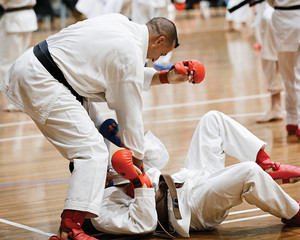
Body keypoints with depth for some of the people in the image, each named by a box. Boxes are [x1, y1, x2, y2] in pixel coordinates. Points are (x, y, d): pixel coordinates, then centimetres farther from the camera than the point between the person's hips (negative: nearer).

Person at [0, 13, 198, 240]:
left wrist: (164, 77, 26)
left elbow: (124, 79, 27)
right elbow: (130, 113, -6)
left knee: (95, 128, 23)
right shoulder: (131, 53, -12)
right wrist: (137, 160, 4)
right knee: (93, 151, -15)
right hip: (39, 84, -11)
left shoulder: (121, 23, 13)